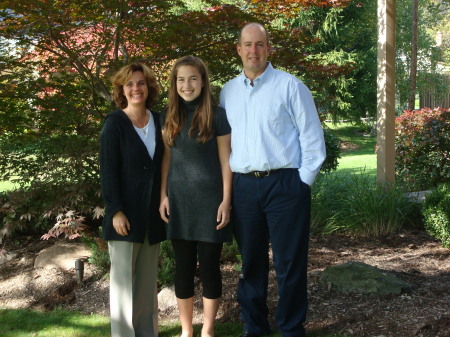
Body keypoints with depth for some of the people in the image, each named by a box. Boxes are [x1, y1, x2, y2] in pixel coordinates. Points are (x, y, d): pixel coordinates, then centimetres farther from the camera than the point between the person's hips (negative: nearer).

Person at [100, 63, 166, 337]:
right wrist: (116, 211, -16)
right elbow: (108, 170, -9)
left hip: (152, 212, 4)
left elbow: (162, 164, 12)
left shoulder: (158, 121, 8)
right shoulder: (115, 123, -5)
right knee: (124, 275, 2)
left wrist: (163, 203, 6)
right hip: (126, 212, -4)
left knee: (148, 276, 9)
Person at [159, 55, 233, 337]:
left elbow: (225, 160, -4)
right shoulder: (170, 116, 7)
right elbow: (167, 158, 11)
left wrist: (226, 200, -8)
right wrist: (163, 195, 5)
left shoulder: (217, 114, -4)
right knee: (183, 267, 8)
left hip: (209, 200, -3)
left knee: (209, 266, 4)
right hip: (179, 201, 3)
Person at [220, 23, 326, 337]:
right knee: (251, 261, 13)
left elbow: (312, 138, -3)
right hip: (243, 187, 4)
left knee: (290, 262, 2)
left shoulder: (290, 86, -2)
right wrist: (227, 183, 9)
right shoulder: (228, 91, 11)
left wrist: (303, 182, -7)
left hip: (285, 184, -4)